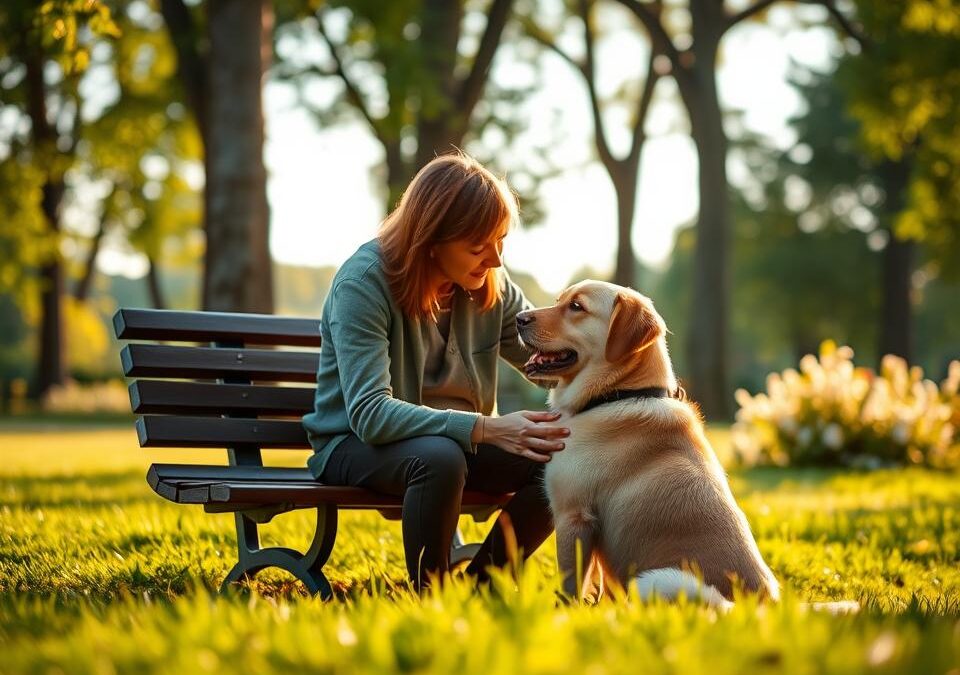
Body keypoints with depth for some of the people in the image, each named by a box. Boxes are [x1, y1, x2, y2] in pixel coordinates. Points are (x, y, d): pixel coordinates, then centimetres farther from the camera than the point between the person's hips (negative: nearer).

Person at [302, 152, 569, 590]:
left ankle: (479, 587, -3)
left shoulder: (491, 286, -3)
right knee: (439, 458, -38)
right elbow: (370, 413, -30)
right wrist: (488, 428, -40)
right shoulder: (363, 283, -21)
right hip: (355, 444, -6)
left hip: (460, 439, 6)